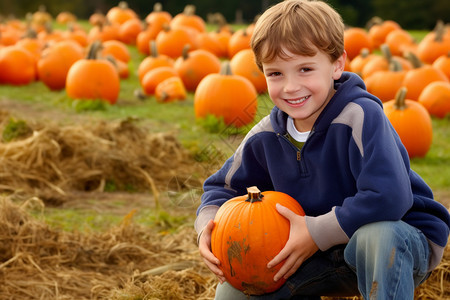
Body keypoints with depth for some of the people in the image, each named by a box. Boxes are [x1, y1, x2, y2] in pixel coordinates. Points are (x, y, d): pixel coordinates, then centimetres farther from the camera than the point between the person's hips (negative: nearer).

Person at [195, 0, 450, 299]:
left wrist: (317, 233, -29)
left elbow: (388, 198, -37)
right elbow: (223, 187, 11)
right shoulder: (265, 137, -4)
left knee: (376, 235, -42)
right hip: (328, 253, 6)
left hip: (402, 240, -6)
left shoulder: (362, 117, -26)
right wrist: (208, 225, -12)